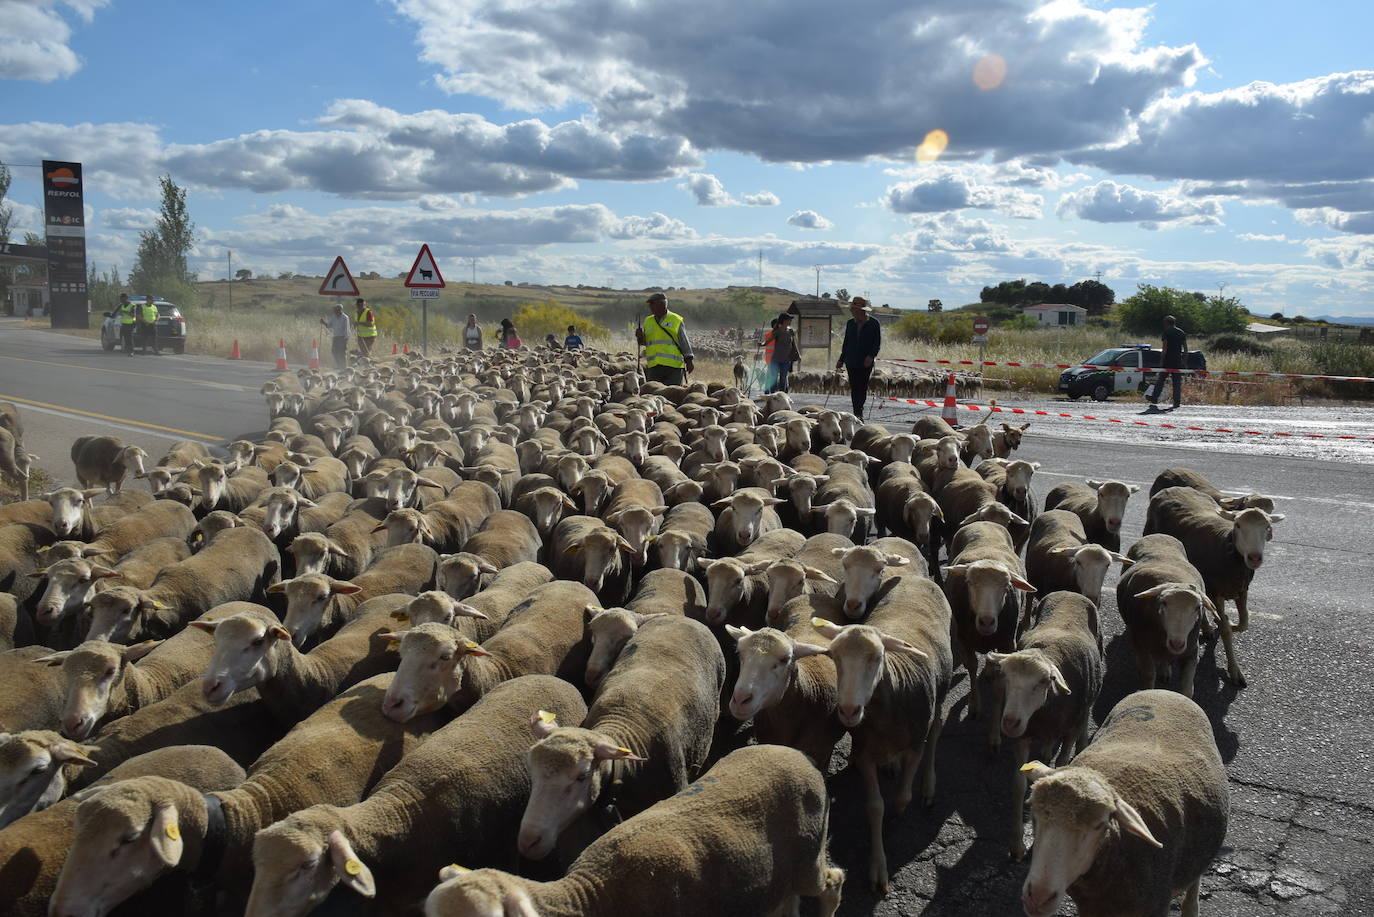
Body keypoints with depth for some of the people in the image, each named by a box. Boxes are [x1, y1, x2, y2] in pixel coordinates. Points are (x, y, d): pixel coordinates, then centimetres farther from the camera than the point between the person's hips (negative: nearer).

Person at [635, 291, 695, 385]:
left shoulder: (676, 320, 2)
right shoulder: (647, 321, 15)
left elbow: (684, 342, 3)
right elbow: (645, 342, 21)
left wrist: (688, 361, -1)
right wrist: (640, 337, -1)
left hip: (673, 367, -4)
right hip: (653, 366, 4)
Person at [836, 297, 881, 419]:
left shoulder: (873, 323, -2)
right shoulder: (850, 323, 10)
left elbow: (877, 343, -3)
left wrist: (871, 356, -18)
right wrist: (841, 360, 15)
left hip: (866, 363, -3)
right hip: (851, 362, 3)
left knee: (862, 388, -3)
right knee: (854, 388, 0)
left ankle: (859, 413, 4)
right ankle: (857, 413, 4)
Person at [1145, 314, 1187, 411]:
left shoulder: (1167, 332, -6)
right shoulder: (1181, 332, 10)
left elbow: (1165, 347, -12)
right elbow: (1185, 348, 9)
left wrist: (1162, 360, -9)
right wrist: (1185, 360, 14)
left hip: (1168, 360, -4)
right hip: (1178, 361, 4)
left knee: (1160, 379, 7)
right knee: (1177, 381, 5)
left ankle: (1154, 399, 9)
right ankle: (1177, 402, 3)